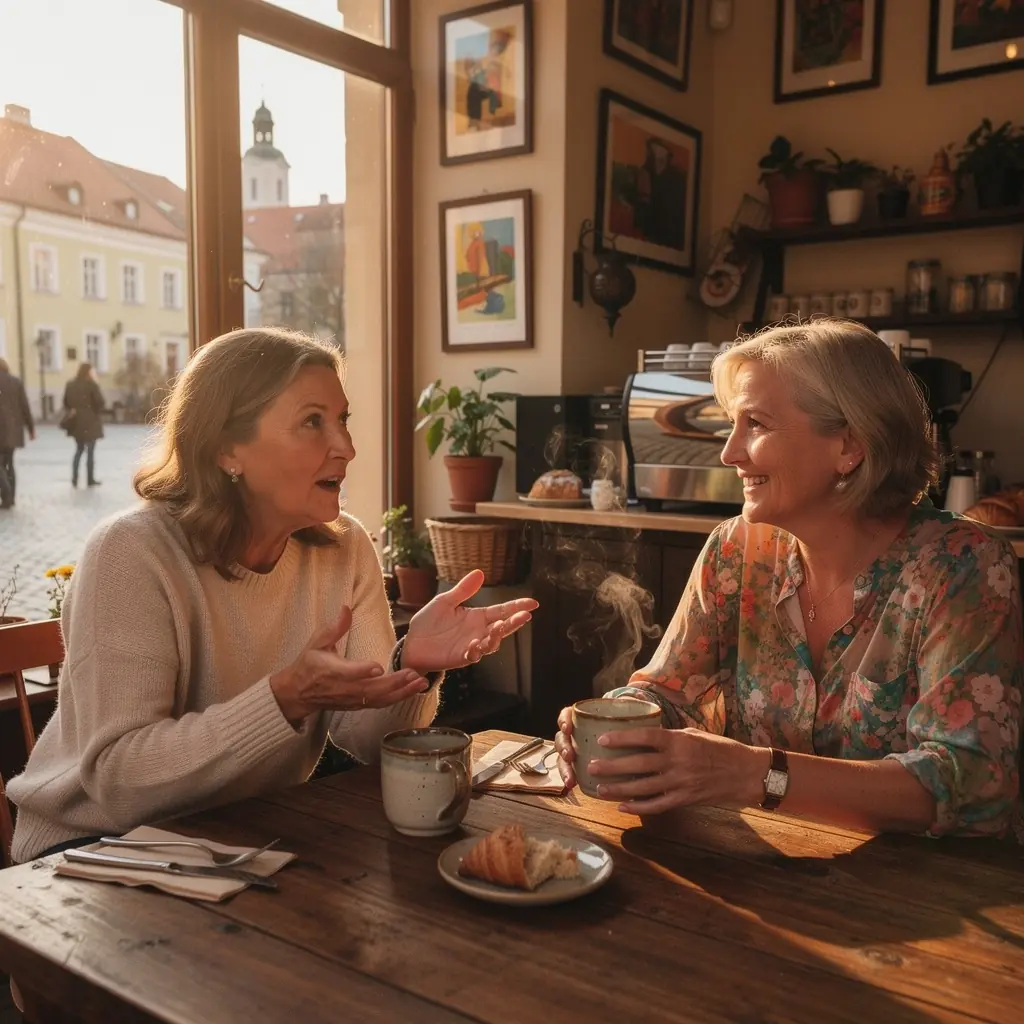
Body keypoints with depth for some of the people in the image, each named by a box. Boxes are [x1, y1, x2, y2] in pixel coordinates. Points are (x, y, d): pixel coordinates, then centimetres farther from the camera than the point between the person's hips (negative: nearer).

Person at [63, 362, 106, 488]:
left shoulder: (70, 385, 6)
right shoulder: (92, 385, -12)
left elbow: (66, 402, 10)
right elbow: (100, 402, -13)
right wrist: (97, 414, 4)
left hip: (76, 422, 6)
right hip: (90, 422, -6)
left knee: (79, 450, 16)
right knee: (90, 451, 2)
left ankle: (74, 479, 9)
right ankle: (90, 480, 6)